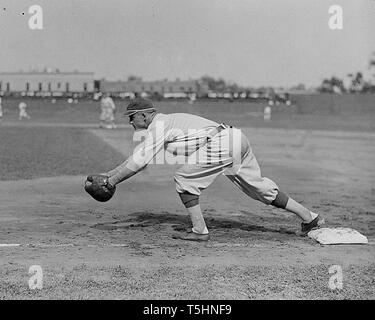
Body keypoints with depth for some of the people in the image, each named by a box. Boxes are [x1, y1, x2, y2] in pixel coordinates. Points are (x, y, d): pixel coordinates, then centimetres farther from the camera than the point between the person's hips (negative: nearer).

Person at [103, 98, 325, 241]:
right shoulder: (164, 124, 25)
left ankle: (200, 230, -2)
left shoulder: (159, 124, -1)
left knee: (184, 178, -4)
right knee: (258, 186, 16)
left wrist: (113, 181, 1)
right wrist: (109, 174, 27)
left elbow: (139, 161, -7)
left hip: (222, 142, -10)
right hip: (238, 138, 10)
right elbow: (140, 159, 29)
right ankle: (310, 218, 20)